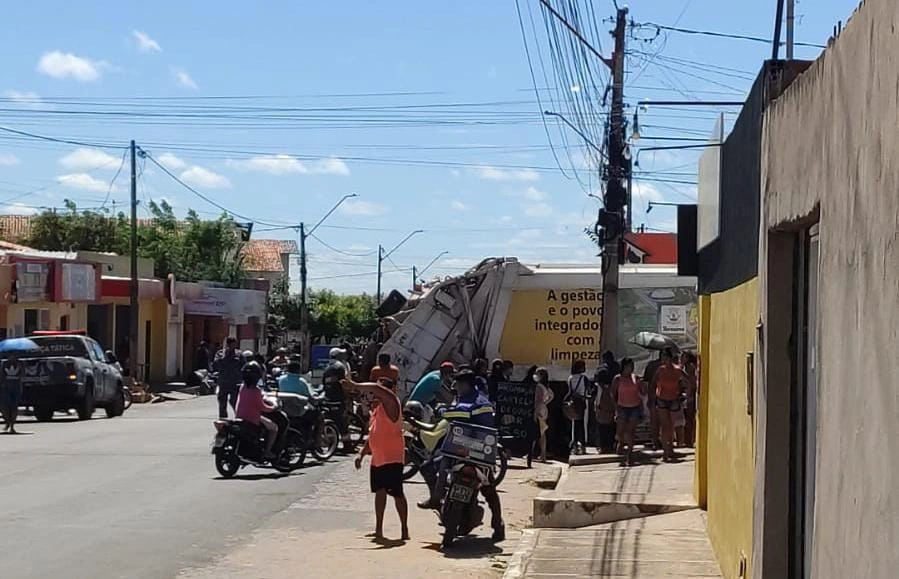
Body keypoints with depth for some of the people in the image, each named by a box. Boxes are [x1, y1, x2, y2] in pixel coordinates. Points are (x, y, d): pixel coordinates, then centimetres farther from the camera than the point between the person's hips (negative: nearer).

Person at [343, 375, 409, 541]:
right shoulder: (376, 408, 17)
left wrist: (356, 387, -21)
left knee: (397, 493, -5)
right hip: (377, 459, 9)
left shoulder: (390, 404, -11)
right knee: (380, 492, 13)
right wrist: (362, 453, 19)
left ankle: (405, 530, 2)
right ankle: (378, 530, 20)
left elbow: (376, 389, -29)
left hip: (392, 459, -9)